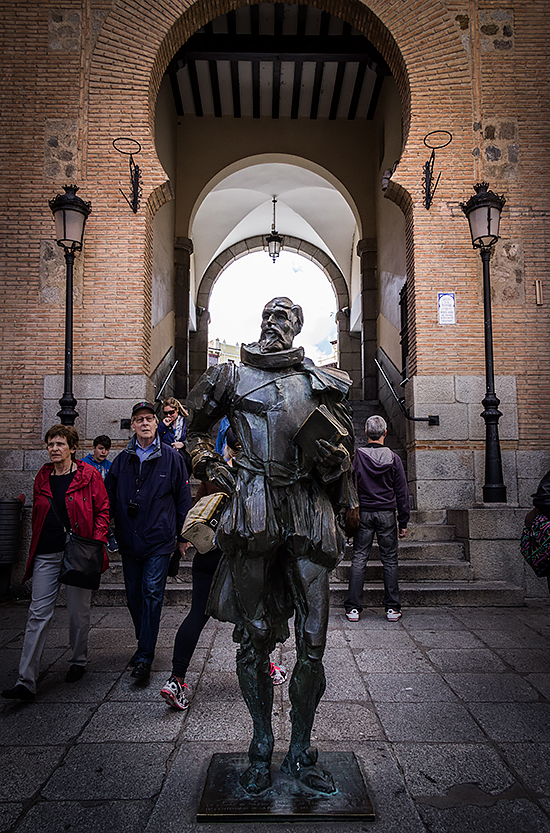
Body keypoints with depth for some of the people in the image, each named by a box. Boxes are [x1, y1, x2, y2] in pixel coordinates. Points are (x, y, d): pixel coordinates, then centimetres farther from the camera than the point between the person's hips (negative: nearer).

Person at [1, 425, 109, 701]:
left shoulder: (88, 475, -3)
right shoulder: (42, 477, 10)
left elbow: (103, 510, -2)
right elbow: (36, 515, 20)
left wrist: (96, 543, -11)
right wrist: (36, 545, 11)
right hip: (46, 555, 4)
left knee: (78, 612, 8)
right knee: (38, 614, 1)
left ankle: (78, 662, 31)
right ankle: (26, 681, 4)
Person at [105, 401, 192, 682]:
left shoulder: (171, 457, -1)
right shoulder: (122, 459, 7)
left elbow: (183, 498, 2)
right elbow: (108, 496, 14)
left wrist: (182, 536, 2)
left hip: (159, 540, -4)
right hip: (129, 540, 4)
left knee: (152, 595, -7)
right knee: (134, 596, 12)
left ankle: (144, 657, 0)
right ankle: (145, 644, 31)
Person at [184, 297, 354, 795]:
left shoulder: (324, 383, 14)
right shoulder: (232, 378, 12)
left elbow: (346, 446, 19)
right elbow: (196, 430, 23)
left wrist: (334, 459, -4)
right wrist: (211, 468, 7)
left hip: (309, 514, 1)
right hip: (253, 514, -1)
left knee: (313, 643, 3)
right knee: (254, 637, 6)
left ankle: (301, 753, 22)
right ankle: (262, 750, 25)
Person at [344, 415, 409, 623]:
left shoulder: (357, 457, -4)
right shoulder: (393, 458, -3)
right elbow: (402, 492, 1)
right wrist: (403, 522, 8)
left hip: (363, 514, 0)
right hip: (387, 514, 0)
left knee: (359, 559, 4)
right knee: (389, 560, 8)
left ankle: (353, 608, 5)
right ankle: (392, 608, 12)